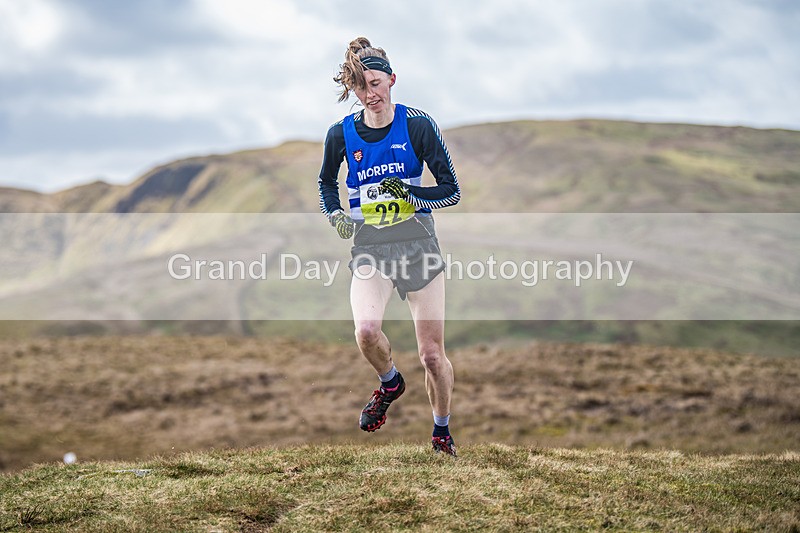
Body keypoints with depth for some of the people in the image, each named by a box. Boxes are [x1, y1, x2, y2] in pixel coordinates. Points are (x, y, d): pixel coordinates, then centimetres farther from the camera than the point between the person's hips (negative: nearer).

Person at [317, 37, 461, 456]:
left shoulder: (418, 126, -5)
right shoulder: (341, 134, 1)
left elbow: (451, 191, -4)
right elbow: (326, 181, 21)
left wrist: (409, 196, -21)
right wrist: (334, 215, 2)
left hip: (418, 243, -1)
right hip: (369, 247, 1)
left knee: (432, 355, 0)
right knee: (366, 331, -27)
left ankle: (442, 433, 26)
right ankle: (389, 382, 8)